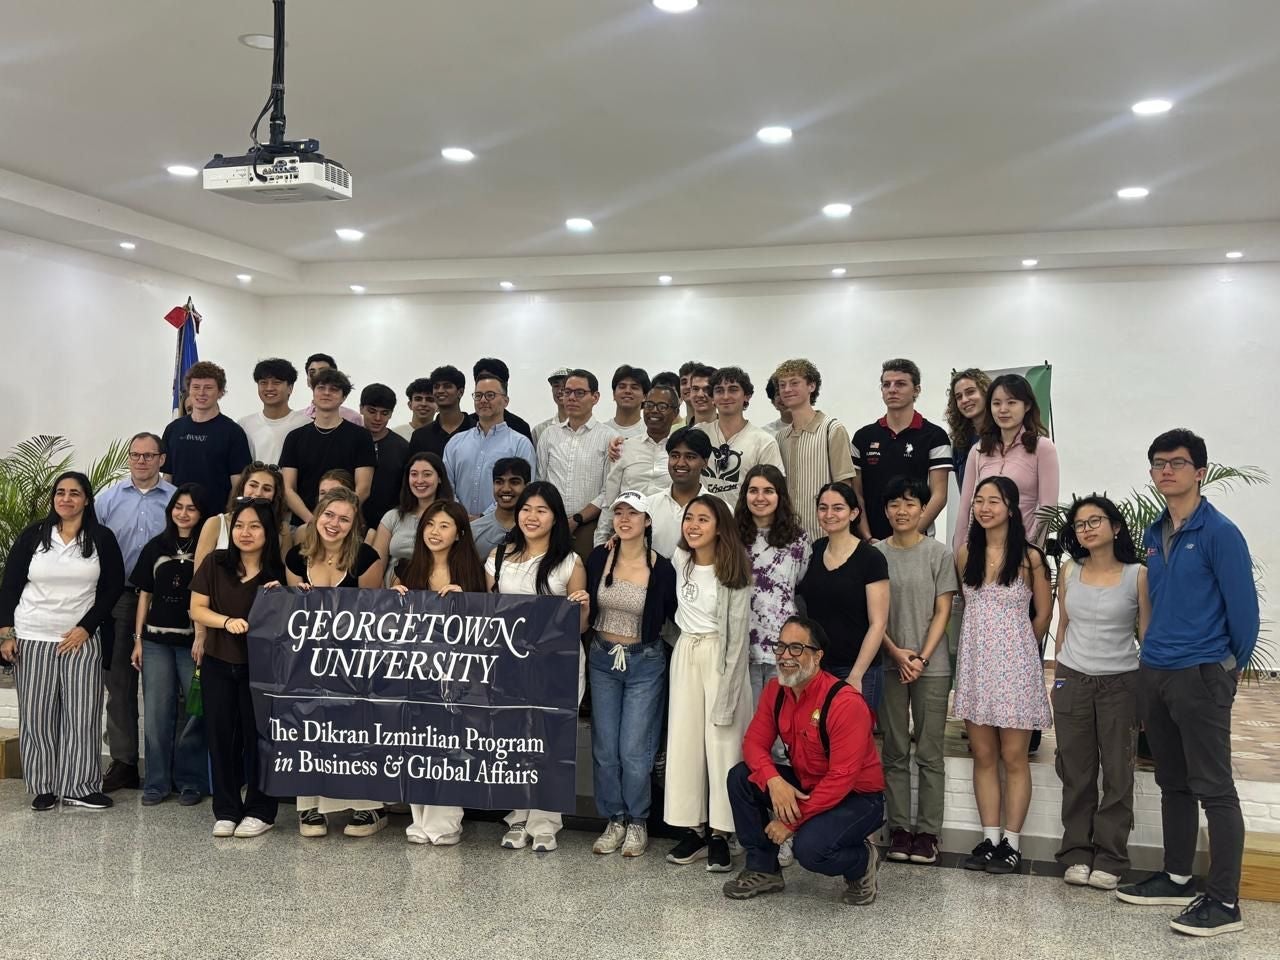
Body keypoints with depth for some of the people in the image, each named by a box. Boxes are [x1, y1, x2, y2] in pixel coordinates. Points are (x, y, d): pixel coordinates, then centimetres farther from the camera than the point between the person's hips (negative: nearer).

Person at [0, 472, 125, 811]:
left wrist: (86, 627, -7)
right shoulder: (33, 535, 4)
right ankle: (44, 787, 13)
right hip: (33, 638, 1)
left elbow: (114, 587, 1)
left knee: (82, 714, -3)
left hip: (82, 640, -1)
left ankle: (78, 786, 7)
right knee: (37, 714, 3)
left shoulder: (102, 538, 2)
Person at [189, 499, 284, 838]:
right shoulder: (215, 563, -1)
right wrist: (227, 621, -19)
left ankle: (260, 811, 15)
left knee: (256, 735, 3)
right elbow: (197, 609, -2)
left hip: (259, 667, -2)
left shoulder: (277, 572, -5)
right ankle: (226, 811, 18)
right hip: (218, 663, 2)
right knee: (220, 735, 6)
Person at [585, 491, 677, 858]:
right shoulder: (598, 558, -2)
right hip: (603, 659, 3)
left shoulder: (662, 569, -10)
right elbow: (585, 608, 9)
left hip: (645, 663, -3)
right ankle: (615, 820, 21)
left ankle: (637, 823, 16)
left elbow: (675, 617, 1)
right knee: (604, 748, 6)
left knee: (634, 749, -2)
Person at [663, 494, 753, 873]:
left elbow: (738, 633, -10)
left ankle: (719, 835, 5)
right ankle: (693, 829, 14)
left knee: (722, 744, -3)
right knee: (684, 741, 5)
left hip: (720, 657, -5)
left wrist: (728, 685, -12)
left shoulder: (734, 572, -10)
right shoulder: (679, 560, 3)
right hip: (685, 655, 5)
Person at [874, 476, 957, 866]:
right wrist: (896, 652, -10)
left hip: (931, 666, -1)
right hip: (890, 663, 2)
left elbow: (943, 611, -2)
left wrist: (922, 658, -10)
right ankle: (899, 828, 13)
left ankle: (927, 831, 8)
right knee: (895, 753, 7)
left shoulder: (939, 553, -1)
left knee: (930, 753, 2)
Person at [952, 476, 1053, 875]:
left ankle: (1011, 842, 9)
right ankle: (989, 839, 15)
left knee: (1013, 757, 1)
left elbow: (1043, 614, 3)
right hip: (975, 662, 4)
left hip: (1015, 663, -4)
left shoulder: (1030, 557, -6)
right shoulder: (966, 554, 6)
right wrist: (980, 642, 13)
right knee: (983, 755, 7)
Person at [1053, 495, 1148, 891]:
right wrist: (1056, 680, 11)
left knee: (1118, 773, 2)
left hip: (1120, 684, -2)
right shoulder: (1069, 573, 5)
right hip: (1073, 681, 3)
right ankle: (1077, 854, 16)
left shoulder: (1138, 575, -4)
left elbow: (1148, 634, -3)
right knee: (1076, 773, 7)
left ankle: (1109, 858, 12)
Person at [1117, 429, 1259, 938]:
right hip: (1154, 673, 7)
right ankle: (1176, 878, 27)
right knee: (1172, 783, 16)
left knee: (1213, 789, -3)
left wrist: (1233, 665, 2)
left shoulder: (1219, 533, -11)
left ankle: (1224, 901, 1)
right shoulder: (1153, 536, 11)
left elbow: (1243, 605, -9)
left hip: (1200, 676, -7)